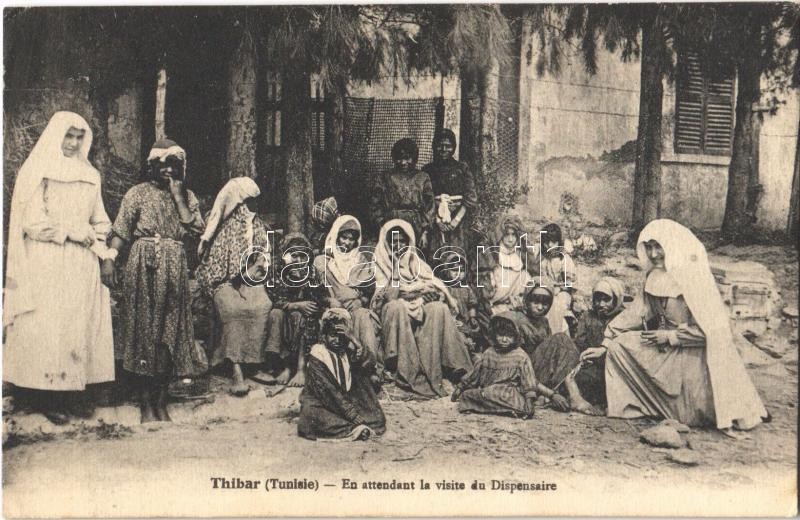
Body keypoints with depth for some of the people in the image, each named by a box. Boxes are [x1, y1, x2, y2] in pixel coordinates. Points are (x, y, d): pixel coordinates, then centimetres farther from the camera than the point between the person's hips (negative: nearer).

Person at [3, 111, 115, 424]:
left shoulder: (90, 175, 15)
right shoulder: (36, 172, 0)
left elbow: (99, 221, 16)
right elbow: (31, 221, -8)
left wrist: (106, 256, 4)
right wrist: (70, 231, -11)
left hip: (82, 265, 5)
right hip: (47, 265, -5)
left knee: (81, 325, 2)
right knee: (49, 326, -4)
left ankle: (75, 392, 8)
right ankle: (49, 397, 1)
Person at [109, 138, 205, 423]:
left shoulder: (188, 196, 13)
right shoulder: (138, 193, 5)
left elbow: (196, 230, -2)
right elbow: (120, 234, 1)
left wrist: (178, 197, -4)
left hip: (175, 271, 3)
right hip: (144, 269, -3)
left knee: (171, 333, 3)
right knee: (144, 329, -2)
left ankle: (161, 402, 12)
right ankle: (146, 404, 5)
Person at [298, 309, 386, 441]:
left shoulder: (348, 352, 4)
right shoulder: (316, 357, -10)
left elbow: (370, 366, -15)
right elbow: (328, 391, -20)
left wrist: (353, 340, -24)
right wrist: (354, 416, -28)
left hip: (346, 401, 5)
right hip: (320, 403, -4)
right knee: (311, 413, -37)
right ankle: (355, 429, -37)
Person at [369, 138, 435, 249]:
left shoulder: (423, 178, 9)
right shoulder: (385, 178, 9)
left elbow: (429, 207, 5)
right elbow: (375, 205, 8)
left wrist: (425, 233, -2)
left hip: (416, 230, 0)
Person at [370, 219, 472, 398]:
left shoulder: (415, 262, 18)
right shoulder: (380, 263, 6)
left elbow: (435, 288, 5)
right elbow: (389, 296, -9)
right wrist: (396, 268, -14)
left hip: (418, 311, 3)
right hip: (393, 313, -3)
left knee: (439, 308, -26)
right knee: (398, 307, -36)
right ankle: (409, 374, -40)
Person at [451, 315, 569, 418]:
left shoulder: (520, 356, 0)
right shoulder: (488, 353, 11)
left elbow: (531, 383, -2)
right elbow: (474, 375, 21)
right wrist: (459, 388, 22)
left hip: (511, 394, -6)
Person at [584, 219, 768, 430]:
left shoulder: (694, 277, -20)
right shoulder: (654, 277, 1)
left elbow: (710, 328, -22)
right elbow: (635, 313, 4)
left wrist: (670, 337, -17)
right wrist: (604, 345, 0)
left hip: (692, 352, -7)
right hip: (663, 349, 7)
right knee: (618, 345, -8)